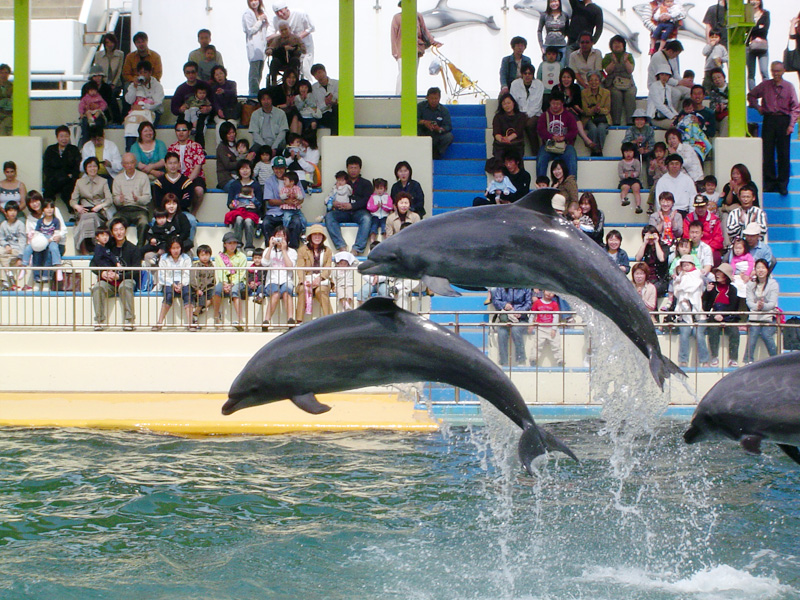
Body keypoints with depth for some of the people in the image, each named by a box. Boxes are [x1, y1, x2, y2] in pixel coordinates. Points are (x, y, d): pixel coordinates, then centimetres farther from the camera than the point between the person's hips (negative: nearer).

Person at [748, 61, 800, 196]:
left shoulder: (789, 87, -1)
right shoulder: (765, 85, 5)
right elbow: (751, 95, 22)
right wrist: (758, 107, 8)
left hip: (783, 120, -2)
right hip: (769, 120, 2)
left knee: (783, 153, -1)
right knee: (767, 152, 0)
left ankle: (783, 184, 4)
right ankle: (770, 181, 8)